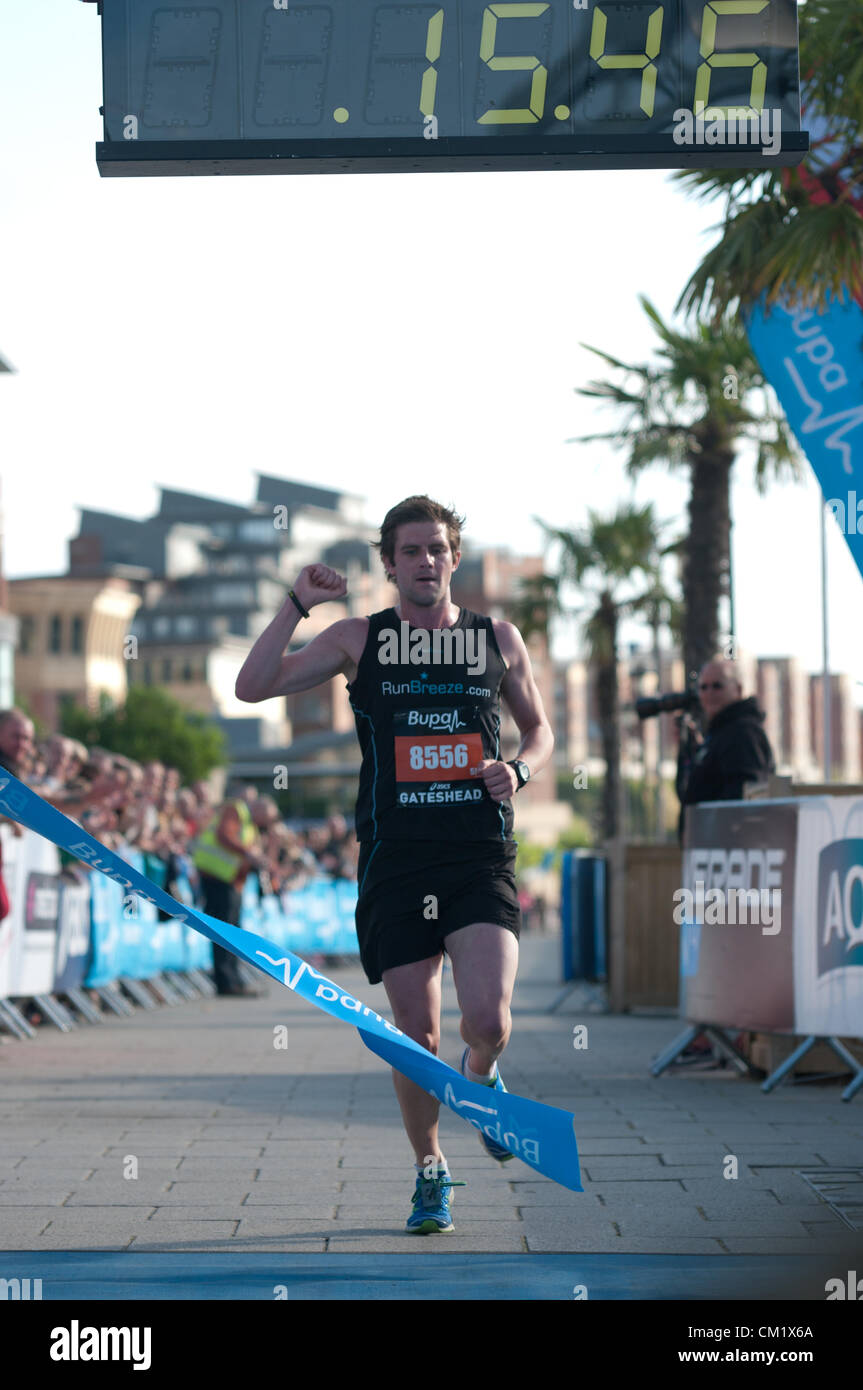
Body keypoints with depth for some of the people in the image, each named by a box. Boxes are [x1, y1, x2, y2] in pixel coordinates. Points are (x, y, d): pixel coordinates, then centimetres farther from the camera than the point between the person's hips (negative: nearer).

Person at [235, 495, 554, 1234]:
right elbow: (253, 686, -1)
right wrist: (299, 603, -9)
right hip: (395, 859, 0)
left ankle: (481, 1077, 21)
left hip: (481, 857, 0)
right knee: (418, 1034, 2)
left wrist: (518, 770, -1)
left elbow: (541, 730, 20)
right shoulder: (360, 638, 6)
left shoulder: (498, 637, 10)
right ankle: (430, 1171, 23)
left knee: (489, 1021, -16)